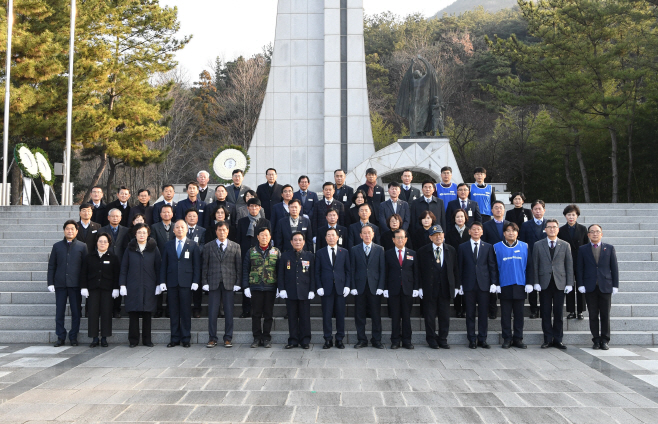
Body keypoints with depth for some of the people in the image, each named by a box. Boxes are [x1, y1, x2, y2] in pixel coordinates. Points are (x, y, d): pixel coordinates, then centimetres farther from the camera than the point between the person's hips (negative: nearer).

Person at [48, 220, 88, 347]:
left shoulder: (82, 246, 5)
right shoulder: (57, 246, 11)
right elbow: (51, 266, 11)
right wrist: (50, 283, 2)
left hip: (75, 284, -1)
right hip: (60, 284, 2)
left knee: (76, 312, 2)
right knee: (59, 312, 4)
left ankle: (73, 337, 12)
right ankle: (61, 337, 12)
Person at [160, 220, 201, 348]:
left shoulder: (193, 246, 6)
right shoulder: (168, 245, 12)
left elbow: (197, 265, 2)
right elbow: (164, 265, 11)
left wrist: (195, 281, -7)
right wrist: (162, 281, 2)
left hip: (186, 283, -2)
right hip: (172, 282, 2)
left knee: (185, 311, 0)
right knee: (173, 311, 4)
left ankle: (186, 338, 7)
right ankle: (175, 338, 10)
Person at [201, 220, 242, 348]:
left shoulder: (235, 247, 7)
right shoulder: (209, 247, 8)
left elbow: (239, 266, 5)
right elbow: (204, 266, 8)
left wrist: (238, 283, -2)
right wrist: (204, 282, -1)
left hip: (229, 283, 0)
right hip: (213, 283, 0)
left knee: (229, 312, 3)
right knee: (212, 312, 0)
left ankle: (228, 338, 11)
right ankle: (212, 338, 8)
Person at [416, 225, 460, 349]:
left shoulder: (451, 250, 8)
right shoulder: (422, 251, 0)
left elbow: (455, 269, 10)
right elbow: (418, 270, 0)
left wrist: (456, 286, 5)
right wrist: (420, 287, -6)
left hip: (445, 289, 2)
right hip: (429, 289, -2)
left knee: (445, 316, 6)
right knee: (430, 316, 3)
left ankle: (443, 339, 17)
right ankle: (432, 339, 16)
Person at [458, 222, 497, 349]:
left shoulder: (488, 247, 10)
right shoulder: (463, 247, 8)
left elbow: (492, 266, 7)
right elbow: (459, 267, 6)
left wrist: (494, 283, -2)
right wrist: (459, 283, -2)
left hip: (484, 284, 1)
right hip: (469, 285, 0)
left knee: (483, 313, 2)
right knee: (470, 313, 2)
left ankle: (482, 339, 10)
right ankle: (472, 339, 10)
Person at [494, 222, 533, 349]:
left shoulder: (524, 247, 7)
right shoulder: (497, 247, 3)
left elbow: (529, 266, 7)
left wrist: (529, 283, 0)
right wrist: (496, 284, -3)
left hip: (520, 286, 1)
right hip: (504, 286, -1)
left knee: (519, 314, 6)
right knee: (505, 314, 3)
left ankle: (518, 339, 14)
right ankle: (507, 339, 10)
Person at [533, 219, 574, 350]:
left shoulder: (565, 245, 9)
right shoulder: (538, 245, 8)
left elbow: (569, 265, 6)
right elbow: (535, 265, 5)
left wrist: (569, 283, -2)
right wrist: (536, 282, -4)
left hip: (560, 283, 0)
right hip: (544, 283, 0)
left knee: (558, 313, 3)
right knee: (545, 313, 2)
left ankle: (557, 339, 10)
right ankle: (548, 339, 9)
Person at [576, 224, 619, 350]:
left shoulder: (610, 248, 9)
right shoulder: (582, 249, 7)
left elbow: (614, 268, 6)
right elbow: (579, 268, 5)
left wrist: (615, 285, 0)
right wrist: (580, 285, -5)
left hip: (605, 286, 0)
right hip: (590, 287, 0)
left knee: (605, 315, 2)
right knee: (593, 315, 2)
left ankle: (604, 341, 10)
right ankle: (596, 340, 9)